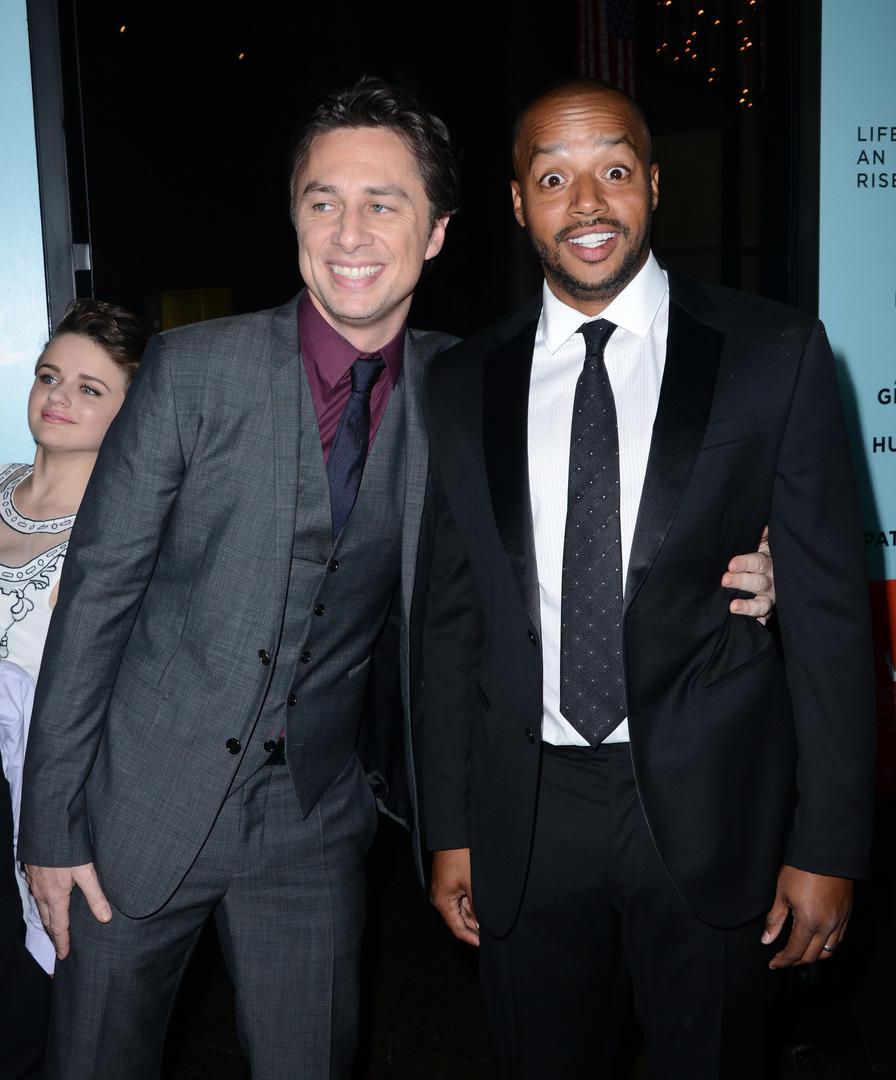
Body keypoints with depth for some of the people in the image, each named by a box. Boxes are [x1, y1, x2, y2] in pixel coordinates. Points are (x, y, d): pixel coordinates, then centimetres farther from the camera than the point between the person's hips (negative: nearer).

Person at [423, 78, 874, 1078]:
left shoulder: (775, 353, -4)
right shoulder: (462, 383, 3)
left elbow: (828, 604, -4)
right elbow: (453, 617, 6)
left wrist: (829, 844, -5)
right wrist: (449, 831, 6)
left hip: (708, 808, -1)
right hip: (525, 815, 2)